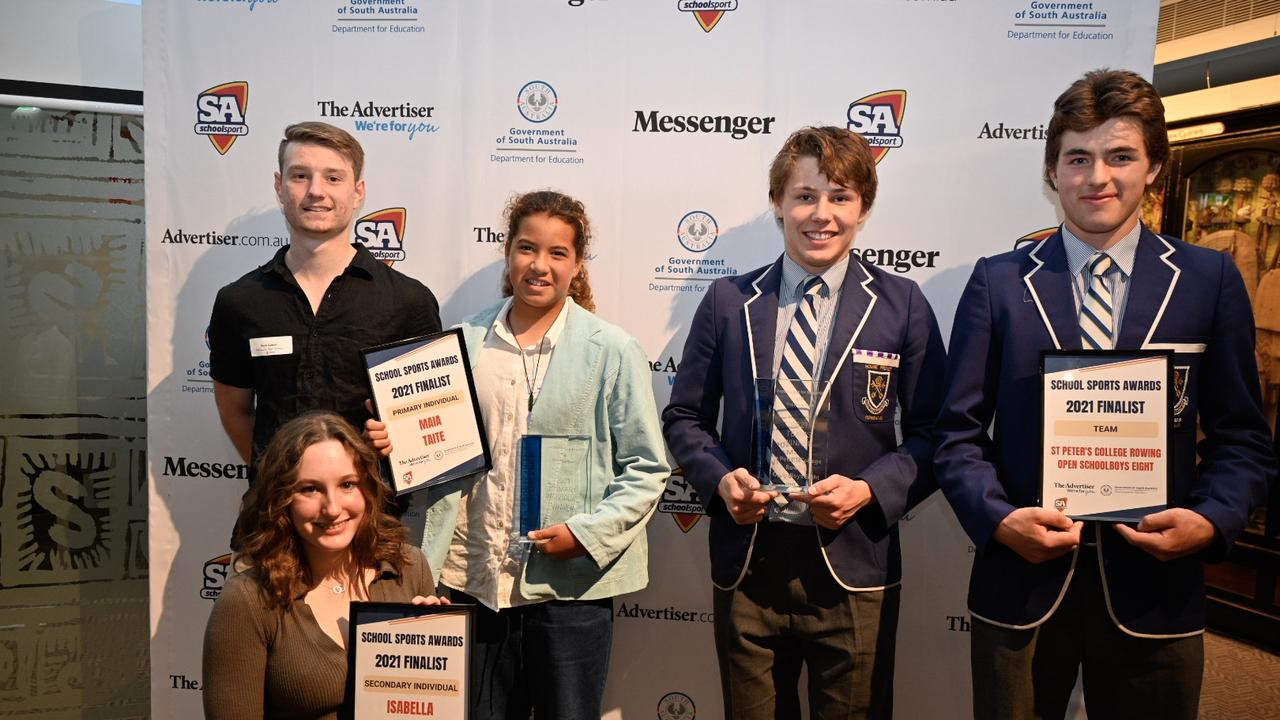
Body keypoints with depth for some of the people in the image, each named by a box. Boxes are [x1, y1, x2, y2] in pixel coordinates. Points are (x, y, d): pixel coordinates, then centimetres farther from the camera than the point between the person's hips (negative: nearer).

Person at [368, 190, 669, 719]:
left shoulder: (611, 351, -3)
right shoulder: (466, 342, 6)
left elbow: (646, 468, -3)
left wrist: (587, 532, -13)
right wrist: (391, 443, -7)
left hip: (571, 582, -2)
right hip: (476, 578, 3)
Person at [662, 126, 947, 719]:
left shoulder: (902, 306, 0)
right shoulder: (728, 302, 4)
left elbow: (932, 432, 1)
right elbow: (685, 418, 8)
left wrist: (871, 490, -15)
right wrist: (719, 477, -10)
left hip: (852, 566, -1)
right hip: (746, 564, 2)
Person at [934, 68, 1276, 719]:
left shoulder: (1211, 279, 2)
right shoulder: (998, 281, -1)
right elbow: (959, 431, -1)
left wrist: (1212, 518, -12)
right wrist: (998, 517, -15)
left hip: (1154, 586, 1)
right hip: (1020, 580, 0)